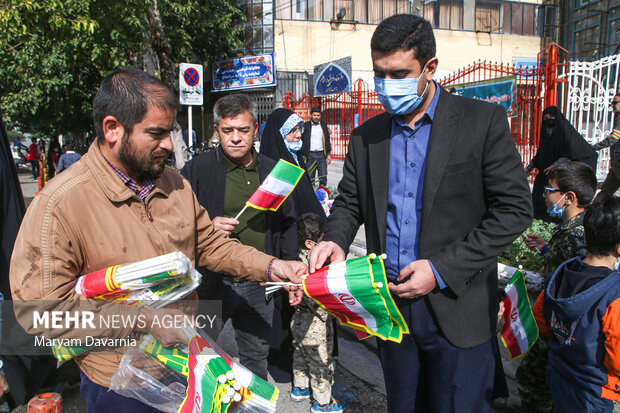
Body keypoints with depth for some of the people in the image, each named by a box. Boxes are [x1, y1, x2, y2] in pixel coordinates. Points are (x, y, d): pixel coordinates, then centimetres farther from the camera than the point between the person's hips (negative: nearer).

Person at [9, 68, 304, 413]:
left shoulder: (174, 183, -1)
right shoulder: (59, 204, -21)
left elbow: (209, 244, 8)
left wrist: (269, 267, -7)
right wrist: (145, 320, -25)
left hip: (188, 359, 6)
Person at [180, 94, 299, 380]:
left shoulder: (271, 171, 6)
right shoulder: (196, 170, -5)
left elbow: (287, 225, 12)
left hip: (259, 286, 3)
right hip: (210, 284, -3)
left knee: (256, 356, 20)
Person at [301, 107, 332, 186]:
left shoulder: (324, 125, 12)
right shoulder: (305, 126, 4)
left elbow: (327, 140, 15)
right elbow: (302, 141, 3)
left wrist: (329, 154, 9)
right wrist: (303, 155, -4)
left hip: (321, 155, 2)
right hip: (310, 155, -2)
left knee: (323, 176, -4)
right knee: (309, 177, 1)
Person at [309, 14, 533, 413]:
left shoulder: (483, 120, -7)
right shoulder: (366, 135, 5)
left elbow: (513, 209, -9)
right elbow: (349, 202, 13)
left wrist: (442, 269, -15)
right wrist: (335, 240, -10)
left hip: (457, 310, -3)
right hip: (391, 305, 4)